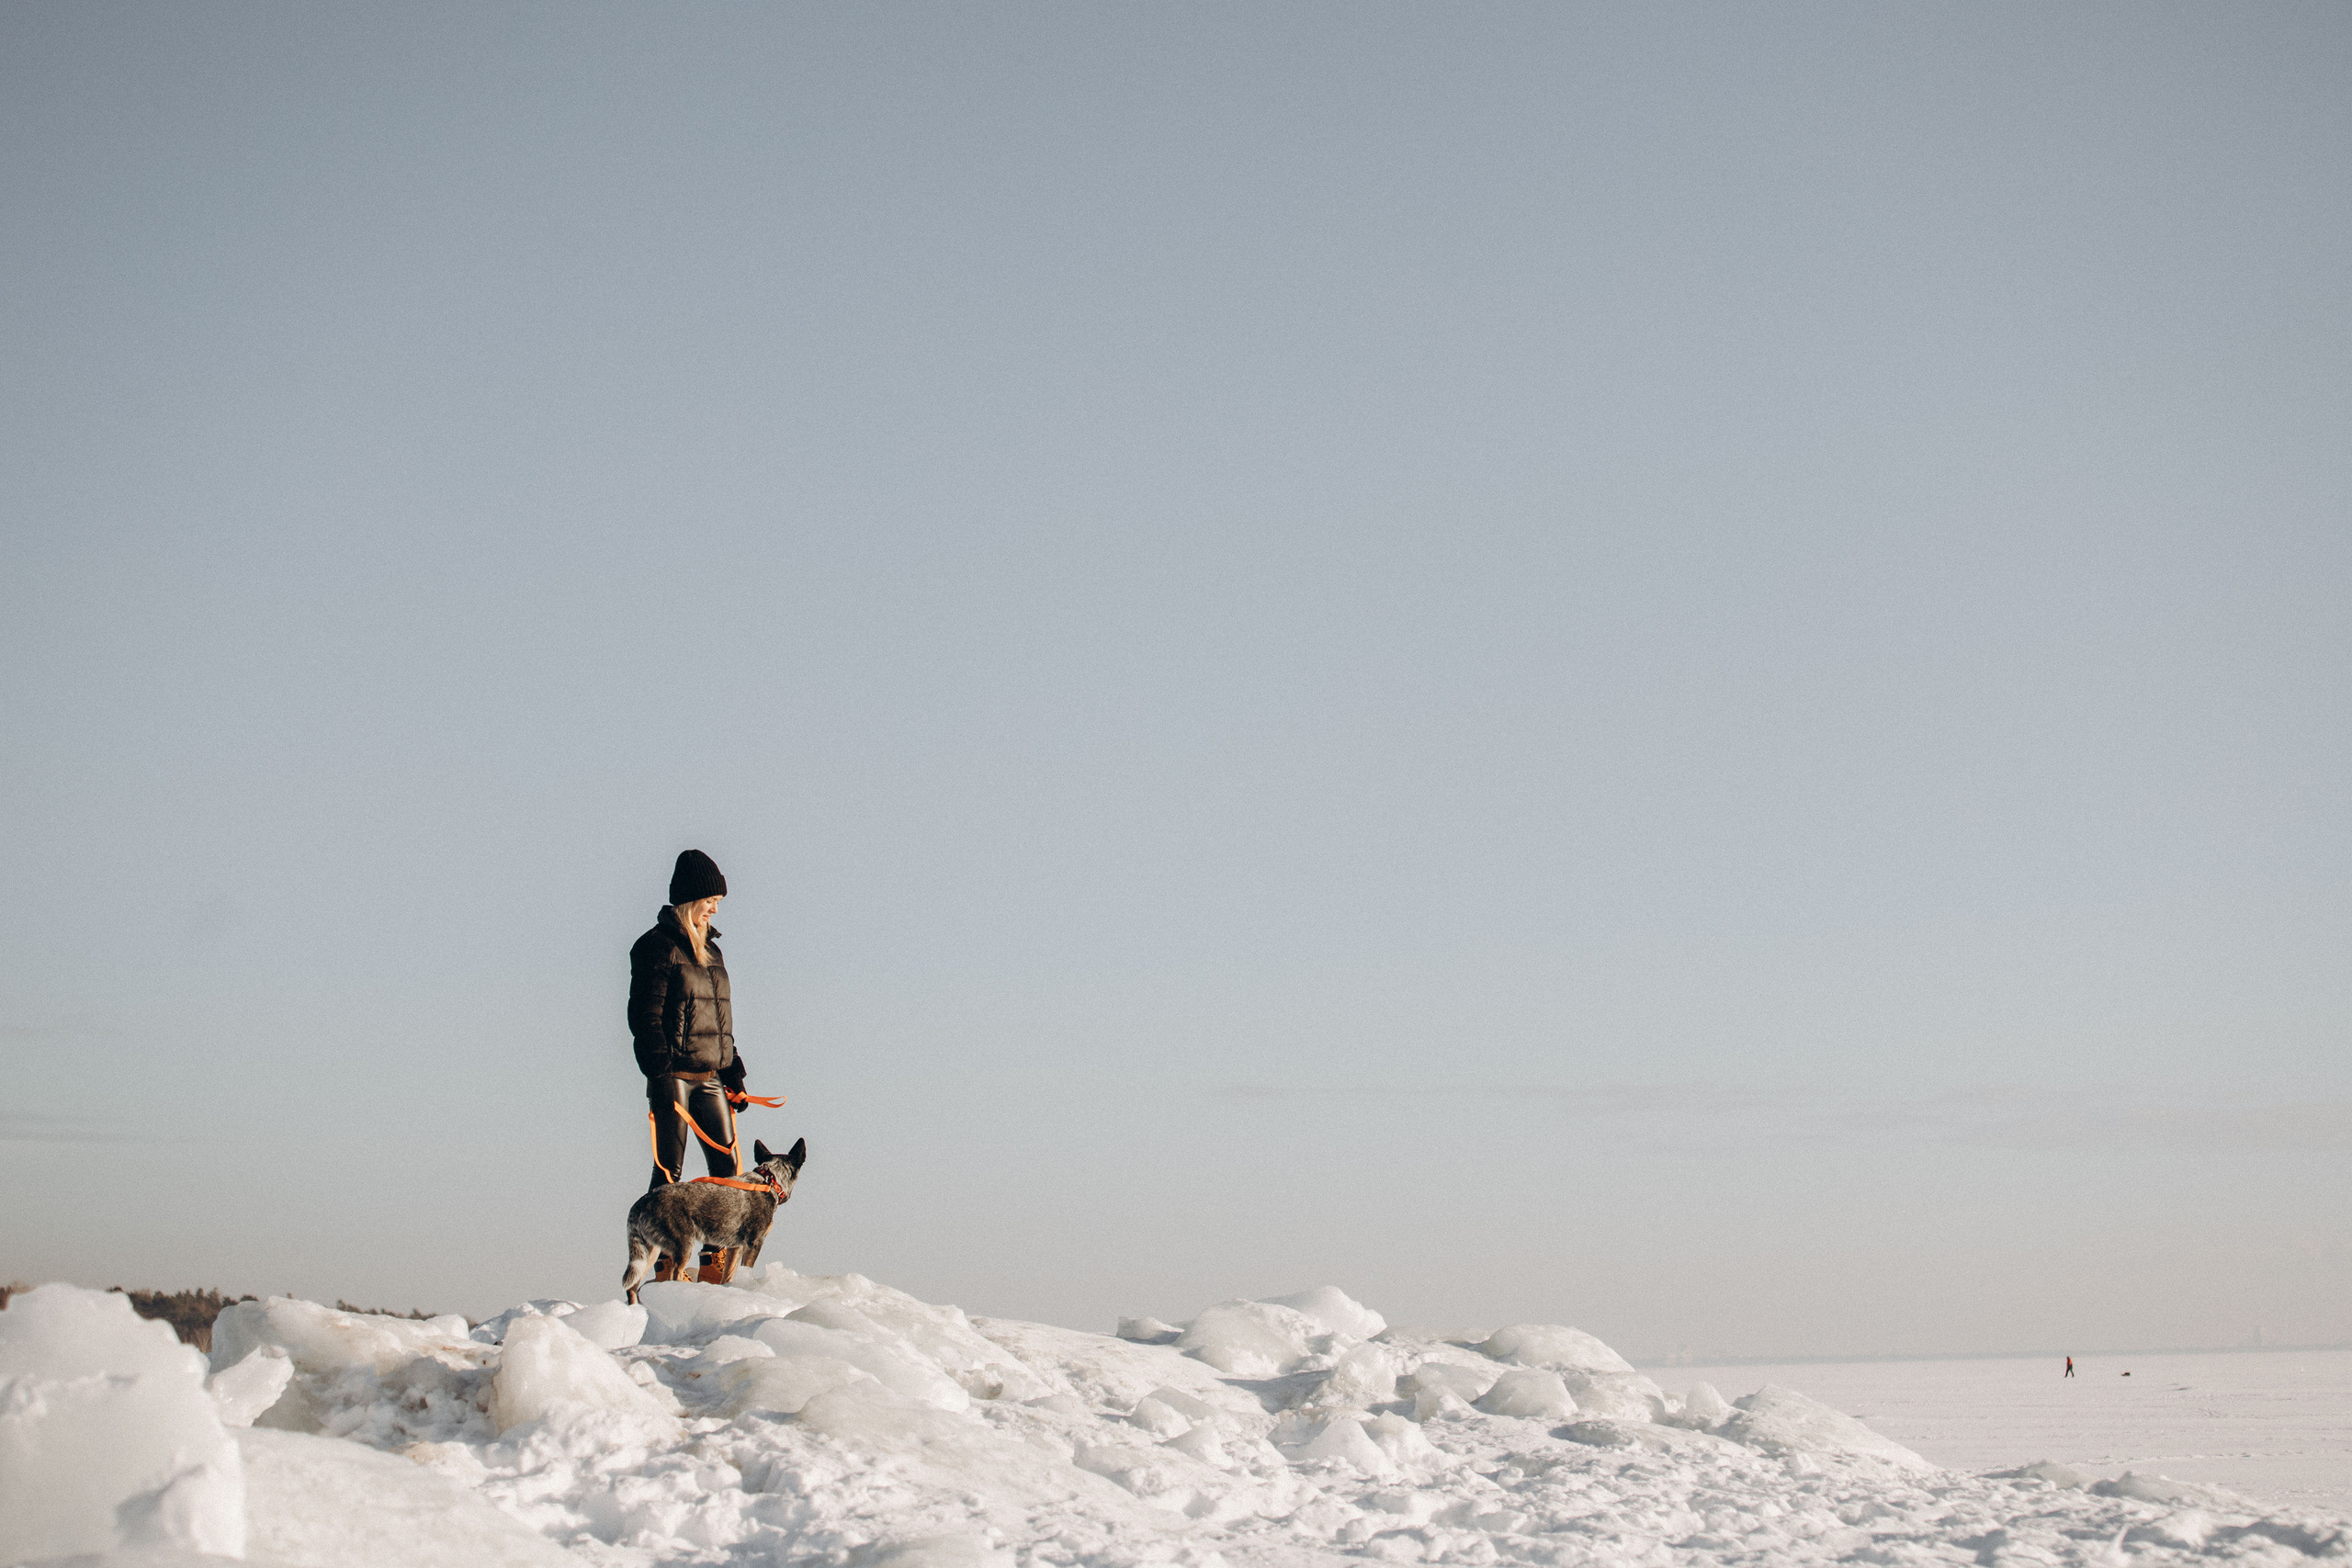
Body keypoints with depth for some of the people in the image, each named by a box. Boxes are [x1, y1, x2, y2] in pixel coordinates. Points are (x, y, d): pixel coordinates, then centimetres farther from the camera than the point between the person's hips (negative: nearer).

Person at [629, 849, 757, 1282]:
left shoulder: (711, 952, 18)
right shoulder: (657, 946, -5)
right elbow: (644, 1016, -11)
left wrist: (733, 1072, 18)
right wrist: (661, 1074, -18)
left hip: (710, 1078, 7)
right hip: (674, 1078, -7)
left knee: (729, 1168, 0)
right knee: (669, 1172, -5)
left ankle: (715, 1269, 3)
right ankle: (667, 1268, -3)